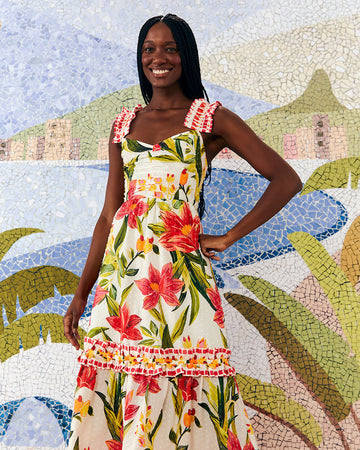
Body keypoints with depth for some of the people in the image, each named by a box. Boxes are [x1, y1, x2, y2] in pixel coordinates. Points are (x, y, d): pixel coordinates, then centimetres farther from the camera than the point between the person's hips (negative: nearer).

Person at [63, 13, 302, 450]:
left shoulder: (212, 119, 3)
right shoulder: (125, 124, 14)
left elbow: (286, 179, 0)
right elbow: (109, 214, 12)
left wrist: (228, 238, -4)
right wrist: (81, 292, 8)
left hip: (178, 268, -3)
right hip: (120, 267, 4)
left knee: (175, 386, 0)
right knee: (110, 390, 8)